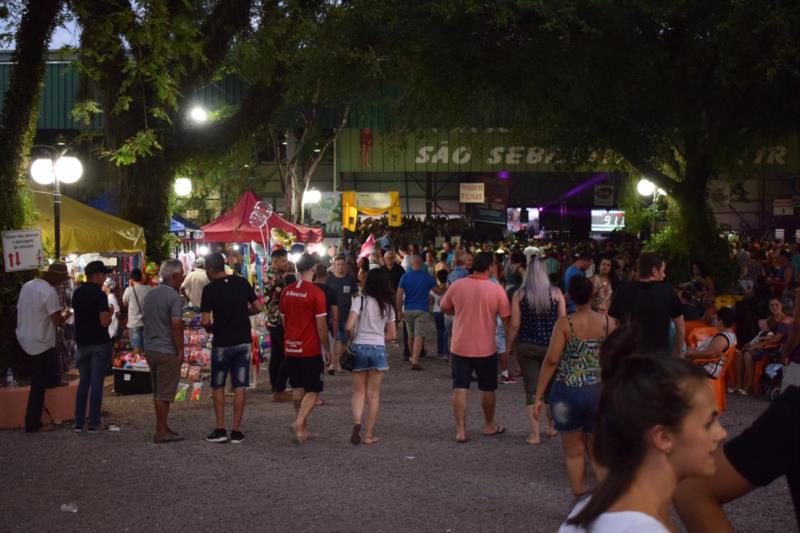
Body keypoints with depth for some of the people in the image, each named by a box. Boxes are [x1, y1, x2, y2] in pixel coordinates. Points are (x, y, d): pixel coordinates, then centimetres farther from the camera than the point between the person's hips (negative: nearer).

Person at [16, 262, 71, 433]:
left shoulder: (27, 286, 5)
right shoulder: (49, 292, -20)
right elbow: (58, 321, -22)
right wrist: (65, 315, 1)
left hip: (24, 338, 8)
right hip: (40, 343, -8)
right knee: (38, 385, 0)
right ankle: (32, 424, 4)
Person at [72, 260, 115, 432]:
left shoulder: (77, 293, 8)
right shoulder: (99, 295, -15)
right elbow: (104, 322, -20)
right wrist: (110, 312, 0)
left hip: (82, 342, 6)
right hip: (99, 343, -6)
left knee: (83, 381, 12)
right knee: (96, 382, -2)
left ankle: (79, 422, 12)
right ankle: (94, 422, 0)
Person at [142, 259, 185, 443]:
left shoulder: (149, 295, 11)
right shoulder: (174, 297, -14)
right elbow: (176, 325, -20)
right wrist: (181, 351, -14)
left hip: (150, 349, 8)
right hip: (167, 351, -8)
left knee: (158, 392, 16)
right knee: (164, 393, -2)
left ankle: (163, 427, 24)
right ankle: (161, 432, 1)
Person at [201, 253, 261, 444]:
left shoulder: (210, 289, -12)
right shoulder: (242, 283, 1)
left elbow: (205, 321, -16)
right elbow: (257, 308, 5)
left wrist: (211, 328, 5)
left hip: (222, 344, -3)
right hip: (244, 342, 3)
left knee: (218, 387, 12)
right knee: (240, 387, 6)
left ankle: (220, 430, 9)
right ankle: (236, 431, 7)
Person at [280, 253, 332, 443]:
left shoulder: (287, 291, 4)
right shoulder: (316, 293, -14)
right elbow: (321, 325, -13)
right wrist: (327, 349, -3)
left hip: (291, 348, 6)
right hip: (311, 349, -6)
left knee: (298, 389, 16)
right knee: (312, 390, 2)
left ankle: (303, 428, 21)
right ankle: (299, 422, -17)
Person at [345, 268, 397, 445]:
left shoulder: (360, 301, -7)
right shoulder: (387, 306, 5)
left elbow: (349, 326, -15)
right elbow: (392, 334, 10)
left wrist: (353, 337, 4)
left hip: (359, 347, -2)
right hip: (378, 349, 2)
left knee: (359, 391, 9)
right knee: (373, 394, 8)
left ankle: (357, 421, -17)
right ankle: (369, 435, 10)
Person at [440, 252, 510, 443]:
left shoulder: (457, 285, -6)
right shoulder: (496, 289, -11)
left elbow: (444, 308, 9)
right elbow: (506, 319, -7)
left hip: (460, 346, 1)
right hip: (486, 349, -1)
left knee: (460, 388, 5)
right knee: (488, 389, 16)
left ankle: (460, 430, 1)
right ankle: (489, 426, 30)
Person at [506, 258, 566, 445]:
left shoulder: (520, 294, -4)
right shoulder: (556, 293, -2)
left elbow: (514, 325, -6)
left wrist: (509, 346, 4)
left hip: (526, 346, -1)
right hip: (551, 346, 1)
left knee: (531, 390, 3)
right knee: (550, 387, 18)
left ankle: (535, 434, 3)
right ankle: (551, 427, 32)